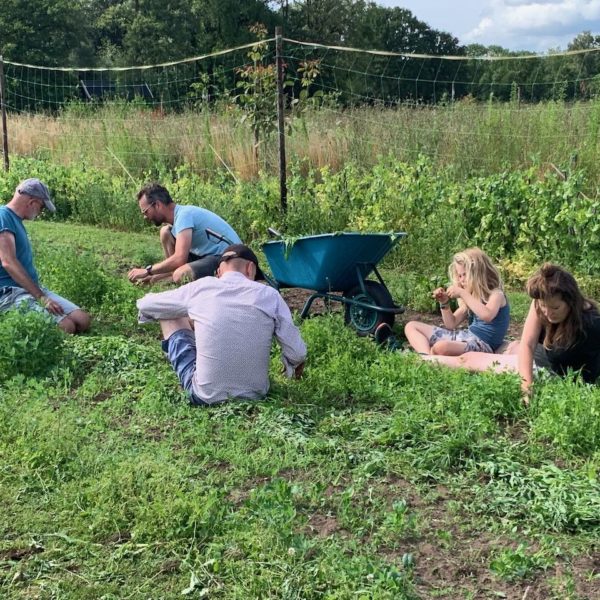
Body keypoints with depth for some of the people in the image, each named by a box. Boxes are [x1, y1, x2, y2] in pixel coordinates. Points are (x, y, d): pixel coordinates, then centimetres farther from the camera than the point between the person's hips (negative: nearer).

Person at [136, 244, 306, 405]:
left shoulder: (201, 287, -4)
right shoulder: (269, 295, -6)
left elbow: (145, 305, 10)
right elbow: (297, 353, -5)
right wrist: (293, 365, 18)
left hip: (205, 396, -1)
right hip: (254, 395, 2)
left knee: (170, 316, 18)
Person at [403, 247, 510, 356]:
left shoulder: (496, 294, -7)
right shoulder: (471, 296, 16)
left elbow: (487, 316, -30)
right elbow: (451, 324, 19)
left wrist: (463, 293, -25)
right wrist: (444, 303, 2)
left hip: (482, 346, -9)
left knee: (441, 347, -43)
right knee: (411, 326, 6)